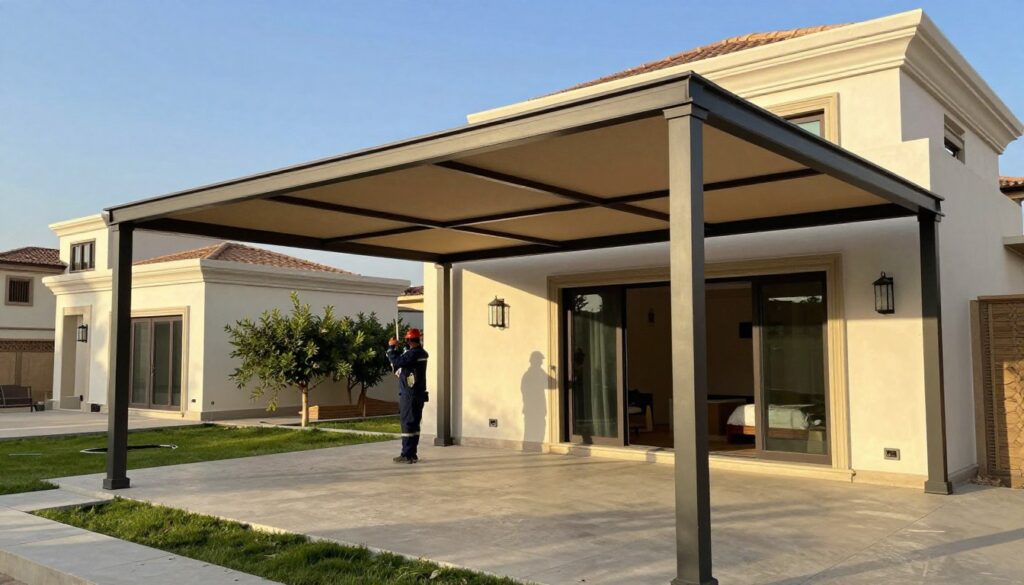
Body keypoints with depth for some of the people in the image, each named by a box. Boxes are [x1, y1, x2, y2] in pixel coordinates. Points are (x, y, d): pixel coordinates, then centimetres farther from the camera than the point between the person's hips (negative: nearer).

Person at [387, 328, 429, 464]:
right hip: (418, 393, 9)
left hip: (409, 394, -9)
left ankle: (407, 455, -4)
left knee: (407, 423, -6)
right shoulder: (421, 352, 13)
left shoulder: (413, 353, -17)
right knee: (414, 424, 13)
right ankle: (412, 454, 18)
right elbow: (401, 360, 21)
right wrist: (395, 349, 14)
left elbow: (396, 362, -19)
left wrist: (391, 347, -8)